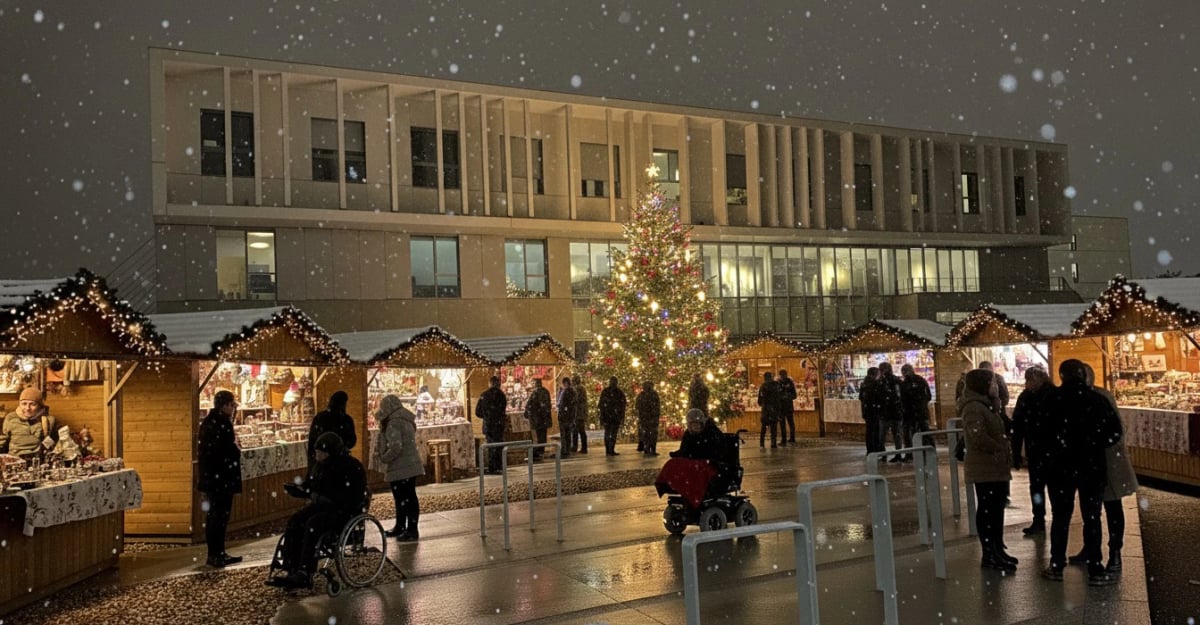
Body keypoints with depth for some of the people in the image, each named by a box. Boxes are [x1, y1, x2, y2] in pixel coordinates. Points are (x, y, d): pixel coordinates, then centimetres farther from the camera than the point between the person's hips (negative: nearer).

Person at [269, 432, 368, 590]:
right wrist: (298, 489, -6)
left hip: (346, 511, -8)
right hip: (322, 506, 8)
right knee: (294, 521, -16)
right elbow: (309, 486, 18)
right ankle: (291, 571, -19)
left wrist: (322, 498, -27)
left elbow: (351, 499, -23)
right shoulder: (321, 466, 9)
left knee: (313, 524, -31)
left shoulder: (352, 467, -16)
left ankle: (304, 574, -26)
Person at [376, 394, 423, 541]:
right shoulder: (406, 420, 12)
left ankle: (412, 530, -2)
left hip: (400, 468, -9)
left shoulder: (394, 423, -16)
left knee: (405, 498, -4)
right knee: (403, 497, 17)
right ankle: (400, 527, 28)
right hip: (411, 466, 9)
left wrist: (384, 459, -10)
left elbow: (396, 447, -25)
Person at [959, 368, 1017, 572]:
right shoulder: (974, 407, -17)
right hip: (985, 469, -11)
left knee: (996, 509, 16)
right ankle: (989, 555, 1)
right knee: (987, 510, -5)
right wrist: (999, 449, -18)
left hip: (995, 468, 11)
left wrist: (1005, 448, 8)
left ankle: (997, 550, 27)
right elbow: (977, 436, -31)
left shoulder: (983, 405, 18)